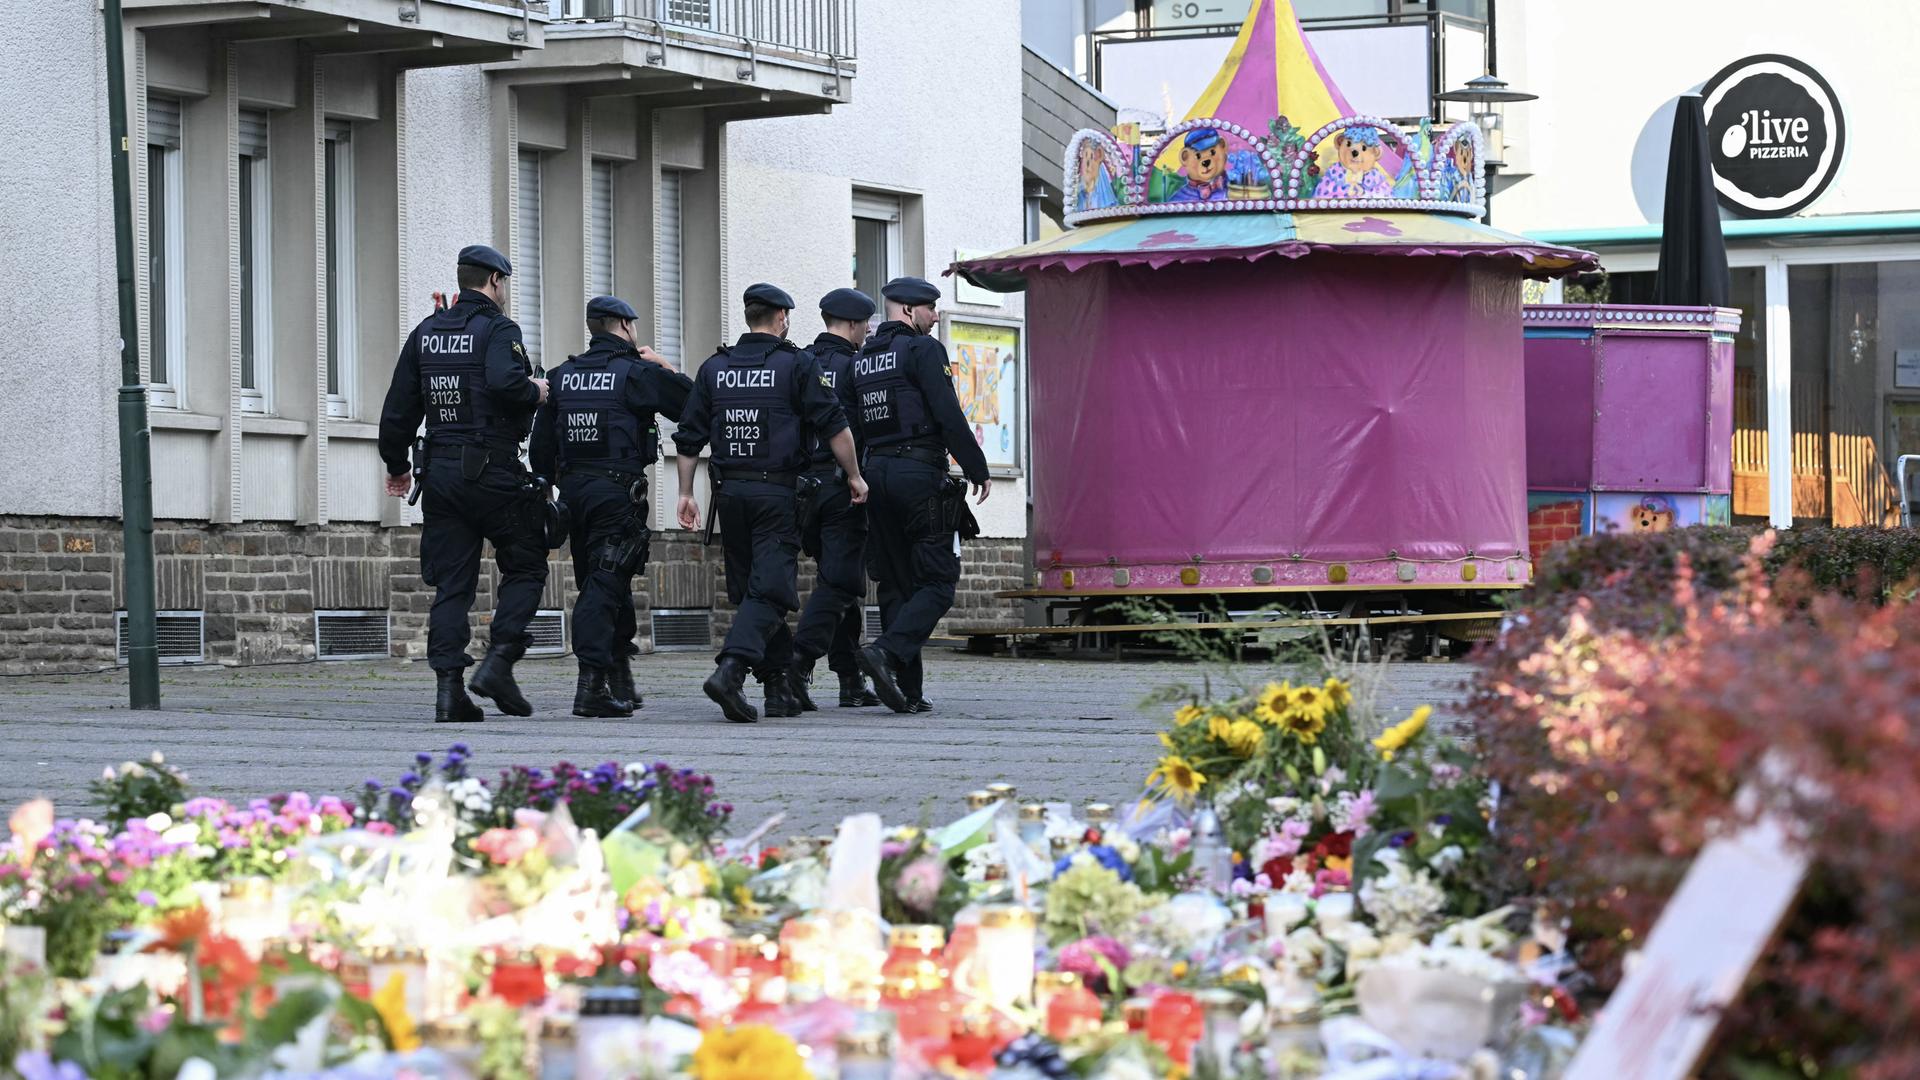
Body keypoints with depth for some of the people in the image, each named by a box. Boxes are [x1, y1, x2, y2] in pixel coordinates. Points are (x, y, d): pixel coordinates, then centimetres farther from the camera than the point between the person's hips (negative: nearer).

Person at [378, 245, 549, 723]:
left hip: (439, 470, 6)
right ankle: (497, 664, -7)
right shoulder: (498, 329, -7)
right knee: (525, 568, 8)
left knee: (451, 583, 6)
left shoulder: (426, 333, 12)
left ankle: (448, 689, -2)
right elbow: (504, 381, -27)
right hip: (493, 471, -6)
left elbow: (398, 409, 13)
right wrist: (535, 391, -6)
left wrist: (395, 464, 24)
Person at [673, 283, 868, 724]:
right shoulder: (797, 364, -2)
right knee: (769, 590, -9)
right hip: (777, 491, -5)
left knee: (748, 586, 13)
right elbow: (833, 425, -6)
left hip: (729, 490, 5)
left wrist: (686, 493, 15)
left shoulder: (715, 367, 10)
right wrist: (854, 476, 4)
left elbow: (689, 438, 10)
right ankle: (730, 668, -29)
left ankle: (778, 687, 16)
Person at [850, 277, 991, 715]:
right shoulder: (924, 349, -6)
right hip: (920, 471, -7)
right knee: (938, 580, -4)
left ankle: (908, 691, 4)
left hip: (875, 472, 7)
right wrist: (977, 470, -7)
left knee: (896, 583, 9)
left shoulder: (861, 359, 16)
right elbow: (949, 416, -14)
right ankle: (888, 652, -24)